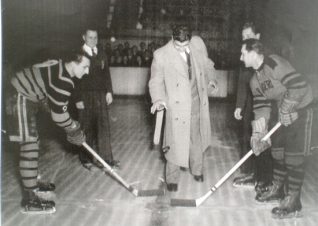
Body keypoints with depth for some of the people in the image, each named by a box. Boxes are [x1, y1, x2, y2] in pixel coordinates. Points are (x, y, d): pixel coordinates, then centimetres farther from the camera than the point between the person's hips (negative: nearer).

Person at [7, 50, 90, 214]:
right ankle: (29, 200, -5)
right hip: (19, 99, -11)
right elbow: (58, 114, -21)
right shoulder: (63, 81, -25)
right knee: (29, 145, -10)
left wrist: (71, 126, 12)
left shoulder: (60, 67, 6)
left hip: (26, 97, 11)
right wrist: (74, 130, -5)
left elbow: (56, 103, 14)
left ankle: (31, 184, 36)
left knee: (31, 141, 20)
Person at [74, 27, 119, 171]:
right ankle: (86, 160, 15)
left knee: (104, 127, 7)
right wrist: (77, 99, -11)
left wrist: (109, 91, 4)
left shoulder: (102, 56, 11)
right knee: (87, 129, 3)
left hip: (101, 95, 4)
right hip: (85, 97, -4)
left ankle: (106, 158, 16)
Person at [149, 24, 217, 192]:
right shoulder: (161, 55, -17)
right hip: (177, 106, -4)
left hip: (198, 102, 4)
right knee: (176, 142, 2)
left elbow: (206, 64, 16)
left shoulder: (198, 43, -5)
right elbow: (156, 81, -8)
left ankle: (197, 170, 42)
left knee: (197, 139, 20)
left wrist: (211, 78, 22)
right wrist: (158, 99, -22)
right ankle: (172, 178, 22)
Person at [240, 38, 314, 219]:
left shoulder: (275, 64, -24)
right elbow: (261, 106, 4)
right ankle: (278, 189, 31)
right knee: (278, 150, 14)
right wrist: (259, 132, -3)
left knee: (294, 156, -6)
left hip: (300, 110, -9)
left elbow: (299, 86, -30)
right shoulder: (255, 79, 4)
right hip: (284, 112, 9)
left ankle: (293, 201, 3)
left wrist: (286, 109, -20)